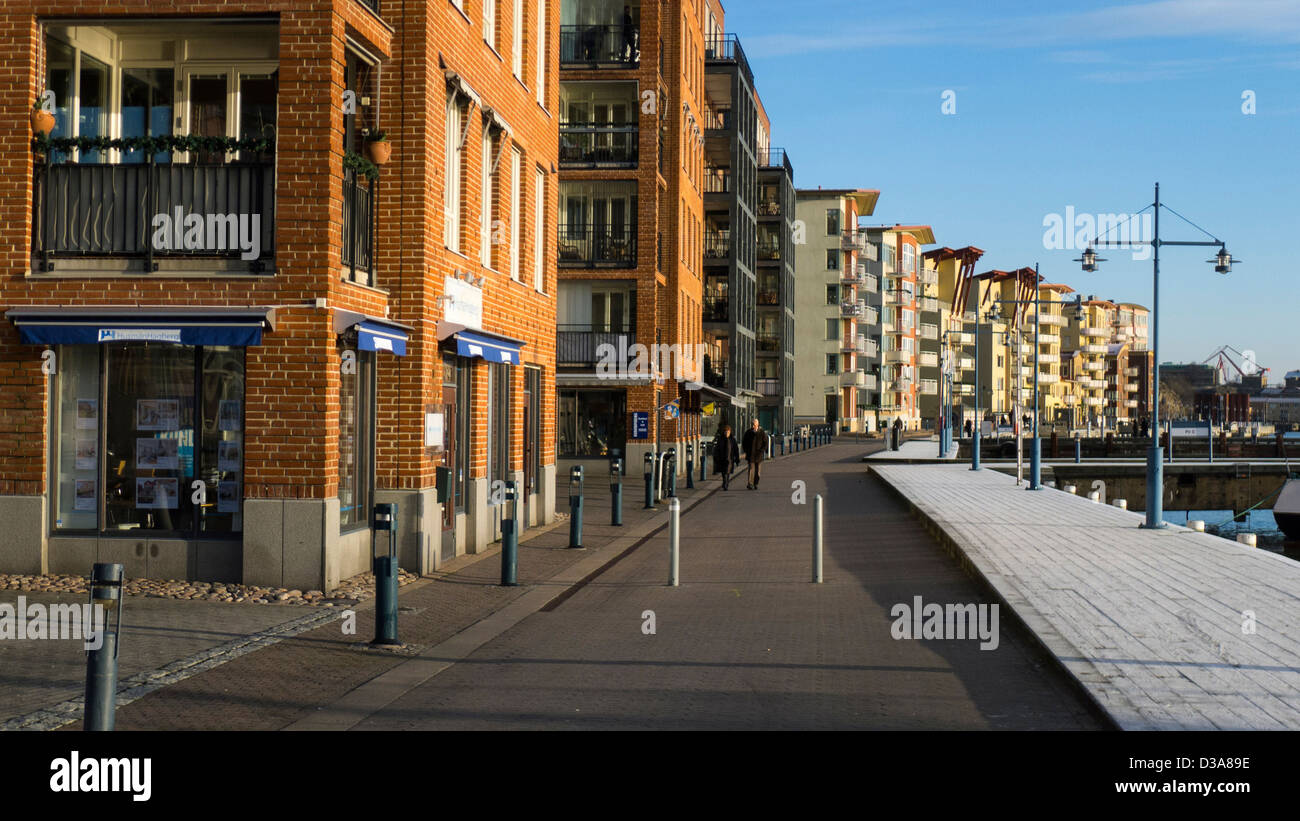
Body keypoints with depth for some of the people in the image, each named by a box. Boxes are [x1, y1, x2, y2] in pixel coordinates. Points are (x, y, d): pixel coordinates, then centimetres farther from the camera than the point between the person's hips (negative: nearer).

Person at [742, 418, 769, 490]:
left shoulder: (762, 432, 0)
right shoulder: (748, 432, 3)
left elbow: (765, 442, 4)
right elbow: (744, 443, 11)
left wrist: (762, 450, -8)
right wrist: (746, 451, -1)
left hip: (759, 454, 1)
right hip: (750, 454, -1)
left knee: (758, 470, 4)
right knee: (751, 469, -11)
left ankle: (755, 484, 15)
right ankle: (750, 484, -12)